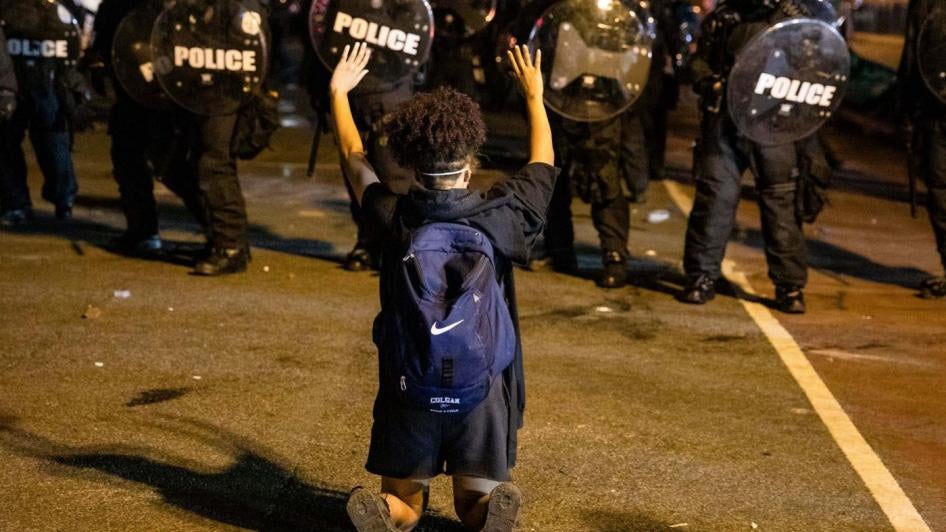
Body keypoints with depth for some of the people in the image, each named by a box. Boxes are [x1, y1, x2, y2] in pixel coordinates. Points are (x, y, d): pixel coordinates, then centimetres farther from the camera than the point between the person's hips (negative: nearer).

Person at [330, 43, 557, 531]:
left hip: (409, 392, 0)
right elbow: (542, 162, 13)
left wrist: (338, 92, 27)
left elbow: (354, 159, 11)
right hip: (484, 391, 0)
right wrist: (534, 95, 28)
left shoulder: (395, 220, -8)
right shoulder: (500, 216, -8)